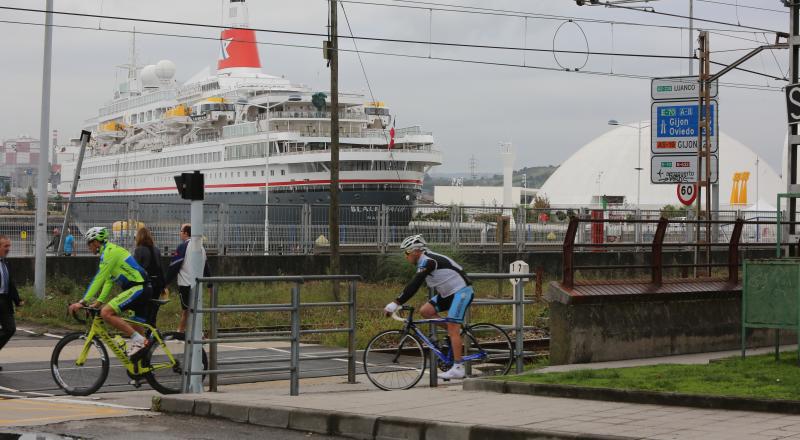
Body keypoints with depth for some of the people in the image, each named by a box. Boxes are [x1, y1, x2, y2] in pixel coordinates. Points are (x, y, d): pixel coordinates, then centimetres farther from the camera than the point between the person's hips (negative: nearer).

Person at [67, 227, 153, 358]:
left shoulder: (110, 251, -10)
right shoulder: (112, 251, 21)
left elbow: (99, 279, -16)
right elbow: (108, 281, 23)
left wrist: (83, 302, -16)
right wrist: (98, 301, 15)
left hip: (137, 288, -10)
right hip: (143, 289, 10)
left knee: (106, 313, -20)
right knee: (137, 330, 12)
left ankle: (139, 341, -18)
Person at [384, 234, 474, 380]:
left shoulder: (427, 261, -21)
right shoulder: (424, 262, 9)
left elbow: (413, 286, -29)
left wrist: (395, 303, -31)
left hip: (462, 291, -10)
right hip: (449, 293, 10)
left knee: (453, 329, -14)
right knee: (425, 310, -2)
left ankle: (458, 368, -13)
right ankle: (455, 330, 10)